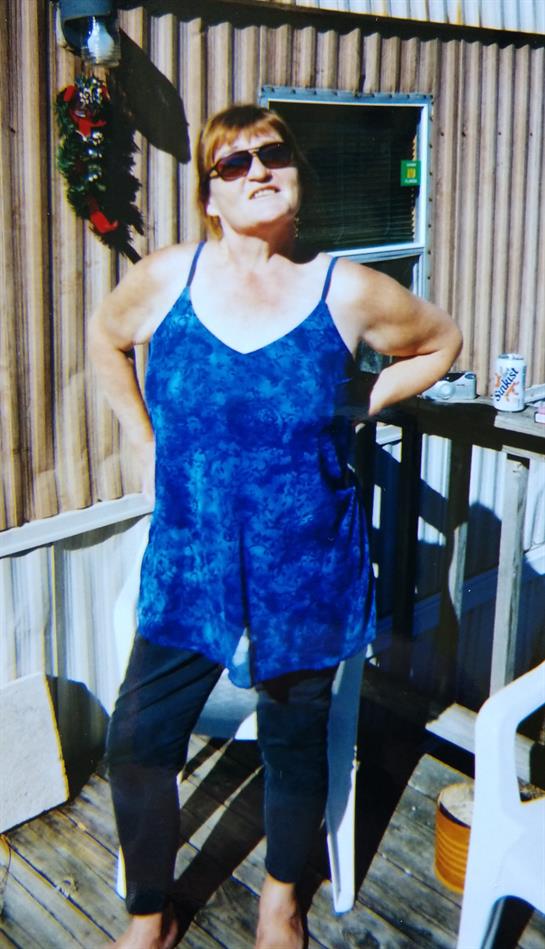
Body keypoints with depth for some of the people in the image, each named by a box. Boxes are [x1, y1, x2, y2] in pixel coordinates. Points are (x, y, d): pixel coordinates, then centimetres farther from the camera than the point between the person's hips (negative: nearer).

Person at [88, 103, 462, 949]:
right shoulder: (165, 279, -5)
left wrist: (352, 415, 1)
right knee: (137, 743, 3)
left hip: (306, 575, -1)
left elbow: (439, 342, 9)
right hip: (189, 568, 1)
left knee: (294, 742, 15)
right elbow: (105, 338, 17)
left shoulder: (348, 293, -10)